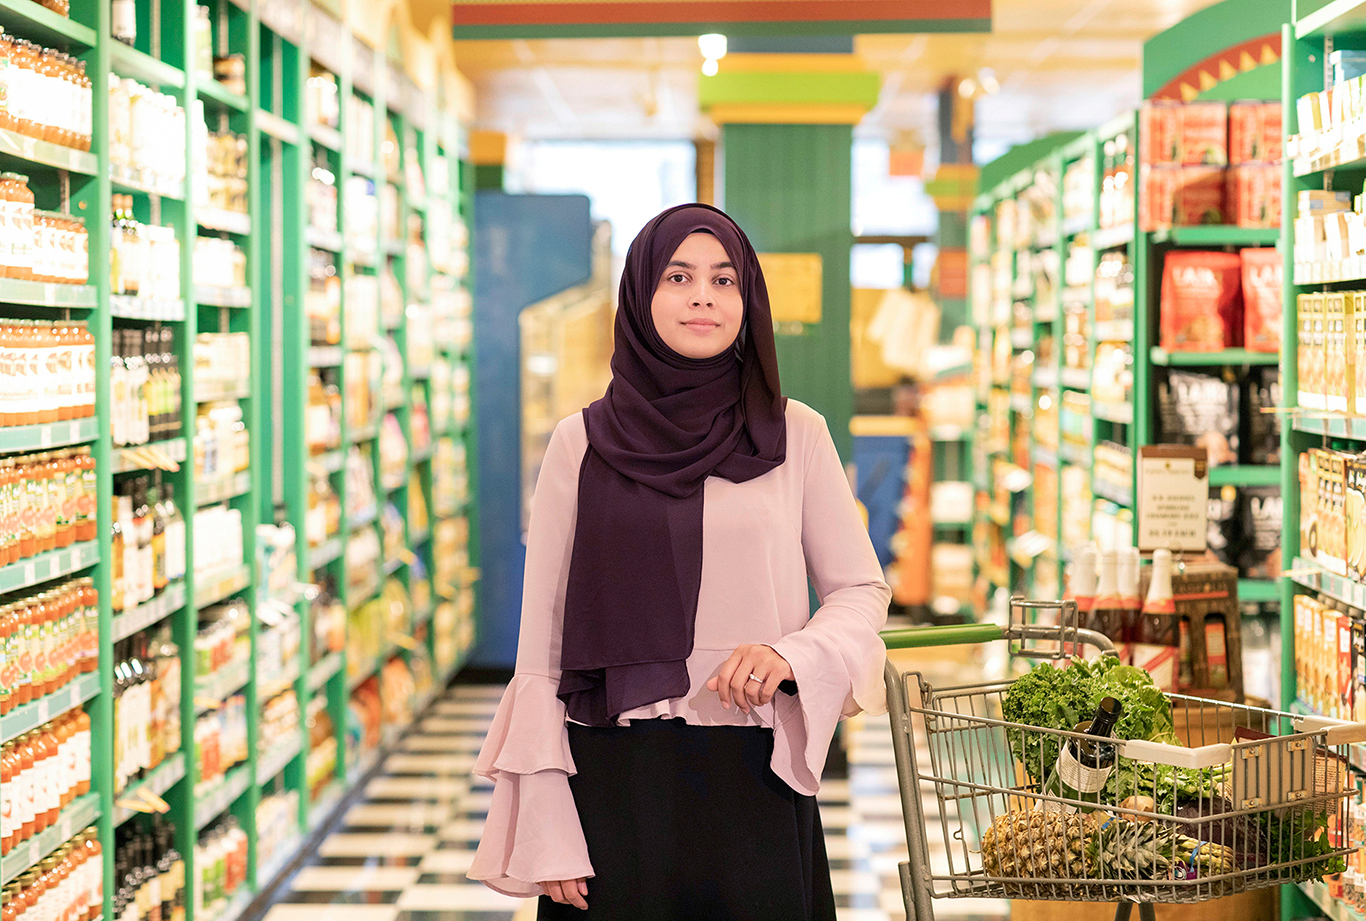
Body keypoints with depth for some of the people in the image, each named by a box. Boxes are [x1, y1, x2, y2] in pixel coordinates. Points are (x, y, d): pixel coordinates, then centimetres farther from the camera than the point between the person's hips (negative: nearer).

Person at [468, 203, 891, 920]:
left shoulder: (794, 435, 4)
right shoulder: (582, 444, 2)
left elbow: (863, 591, 10)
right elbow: (542, 642, 2)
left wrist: (791, 655, -12)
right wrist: (544, 829, -5)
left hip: (754, 780, 1)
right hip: (615, 777, 0)